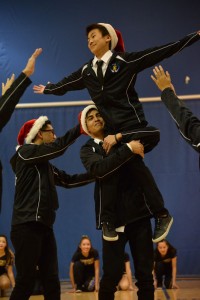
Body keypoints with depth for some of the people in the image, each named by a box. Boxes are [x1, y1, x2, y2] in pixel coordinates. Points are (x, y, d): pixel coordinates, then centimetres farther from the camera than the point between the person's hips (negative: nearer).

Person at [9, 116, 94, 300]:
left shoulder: (45, 164, 20)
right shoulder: (25, 153, -4)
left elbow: (68, 180, 19)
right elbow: (58, 148, -14)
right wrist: (80, 128, -11)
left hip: (44, 226, 8)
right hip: (27, 226, -8)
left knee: (52, 282, 5)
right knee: (26, 283, -7)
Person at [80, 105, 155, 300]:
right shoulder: (88, 149, 6)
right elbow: (99, 169, -15)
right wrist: (128, 149, -21)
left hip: (138, 211, 2)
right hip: (113, 215, -2)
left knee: (145, 273, 2)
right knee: (112, 273, -6)